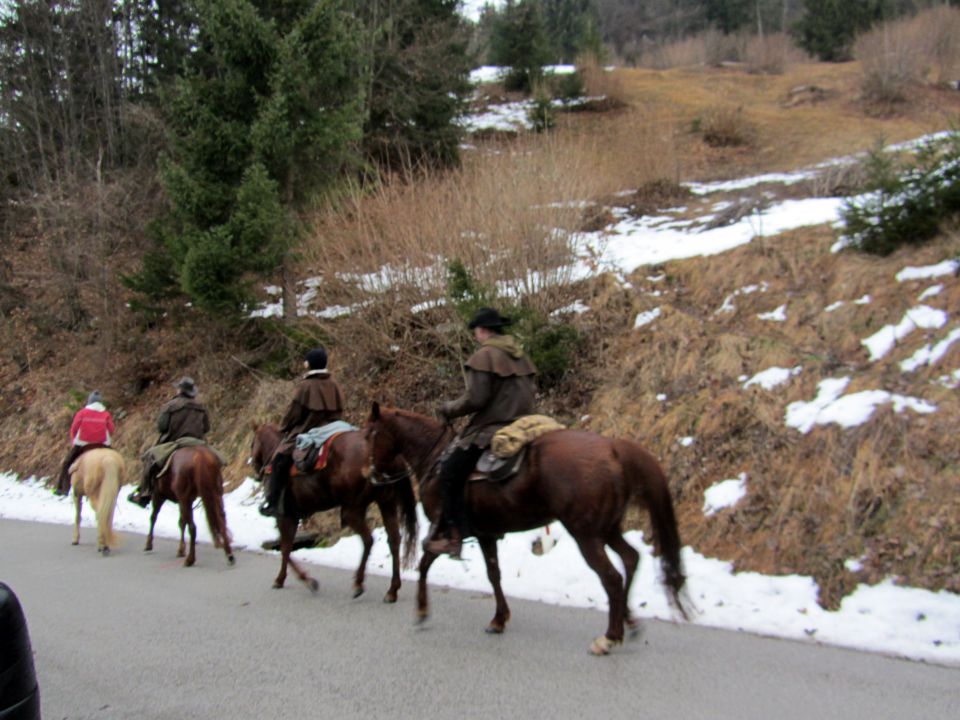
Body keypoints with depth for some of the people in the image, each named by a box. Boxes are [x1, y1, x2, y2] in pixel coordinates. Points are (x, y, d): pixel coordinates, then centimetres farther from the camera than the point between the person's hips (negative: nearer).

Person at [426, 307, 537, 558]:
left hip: (491, 429, -10)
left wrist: (448, 409, -1)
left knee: (450, 473, -7)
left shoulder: (484, 356, -11)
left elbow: (475, 399, -16)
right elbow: (531, 390, 19)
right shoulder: (520, 355, 15)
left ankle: (453, 537, -13)